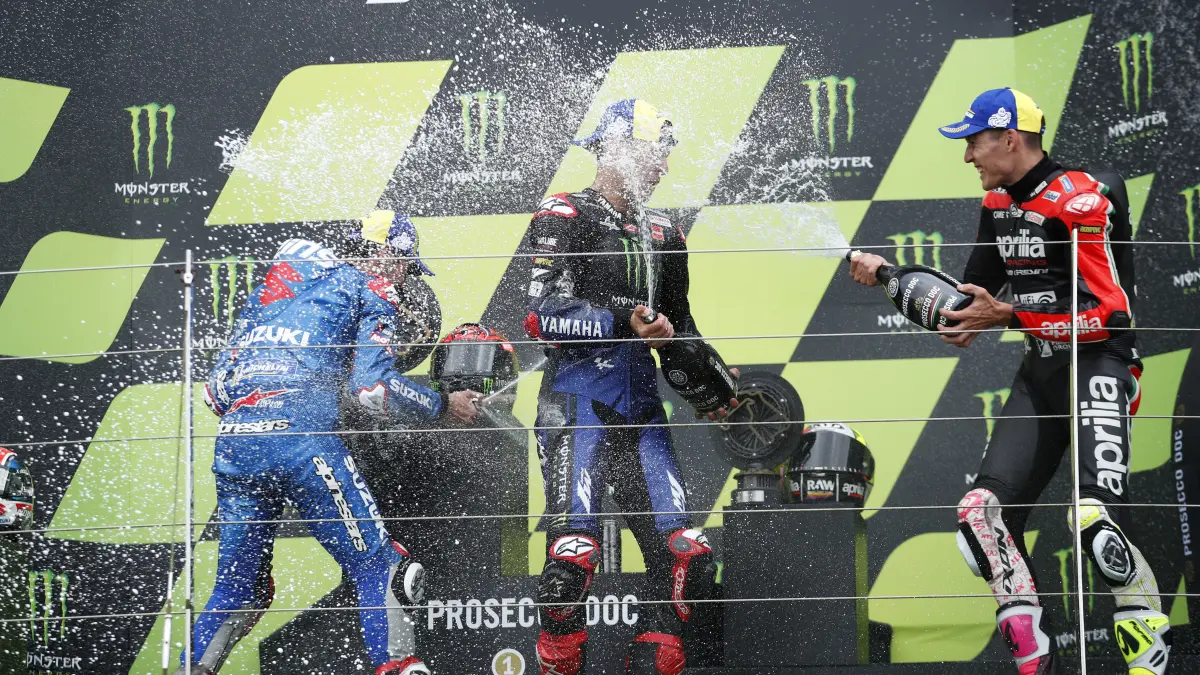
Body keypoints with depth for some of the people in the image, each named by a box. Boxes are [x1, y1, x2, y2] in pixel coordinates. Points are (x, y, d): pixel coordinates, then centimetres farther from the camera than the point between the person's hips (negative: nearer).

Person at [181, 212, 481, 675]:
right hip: (301, 438, -6)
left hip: (233, 441, 6)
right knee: (379, 568, -2)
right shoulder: (372, 290, 12)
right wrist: (443, 406, 12)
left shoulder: (274, 288, 30)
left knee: (238, 585, 19)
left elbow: (217, 388, 25)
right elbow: (373, 387, -1)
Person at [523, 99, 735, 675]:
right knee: (575, 552, -17)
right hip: (578, 401, -7)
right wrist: (626, 320, -19)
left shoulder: (662, 234, 19)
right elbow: (545, 315, -14)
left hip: (641, 410, 7)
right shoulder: (564, 217, -2)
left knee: (686, 553, -2)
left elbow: (680, 330, 28)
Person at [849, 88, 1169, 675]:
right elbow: (971, 295, 20)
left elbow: (1108, 312, -21)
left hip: (1098, 365, -9)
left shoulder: (1080, 200, -16)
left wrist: (1006, 317, -22)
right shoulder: (998, 203, 11)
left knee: (1095, 512, -26)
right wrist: (889, 275, 8)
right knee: (985, 510, -3)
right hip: (1039, 372, 9)